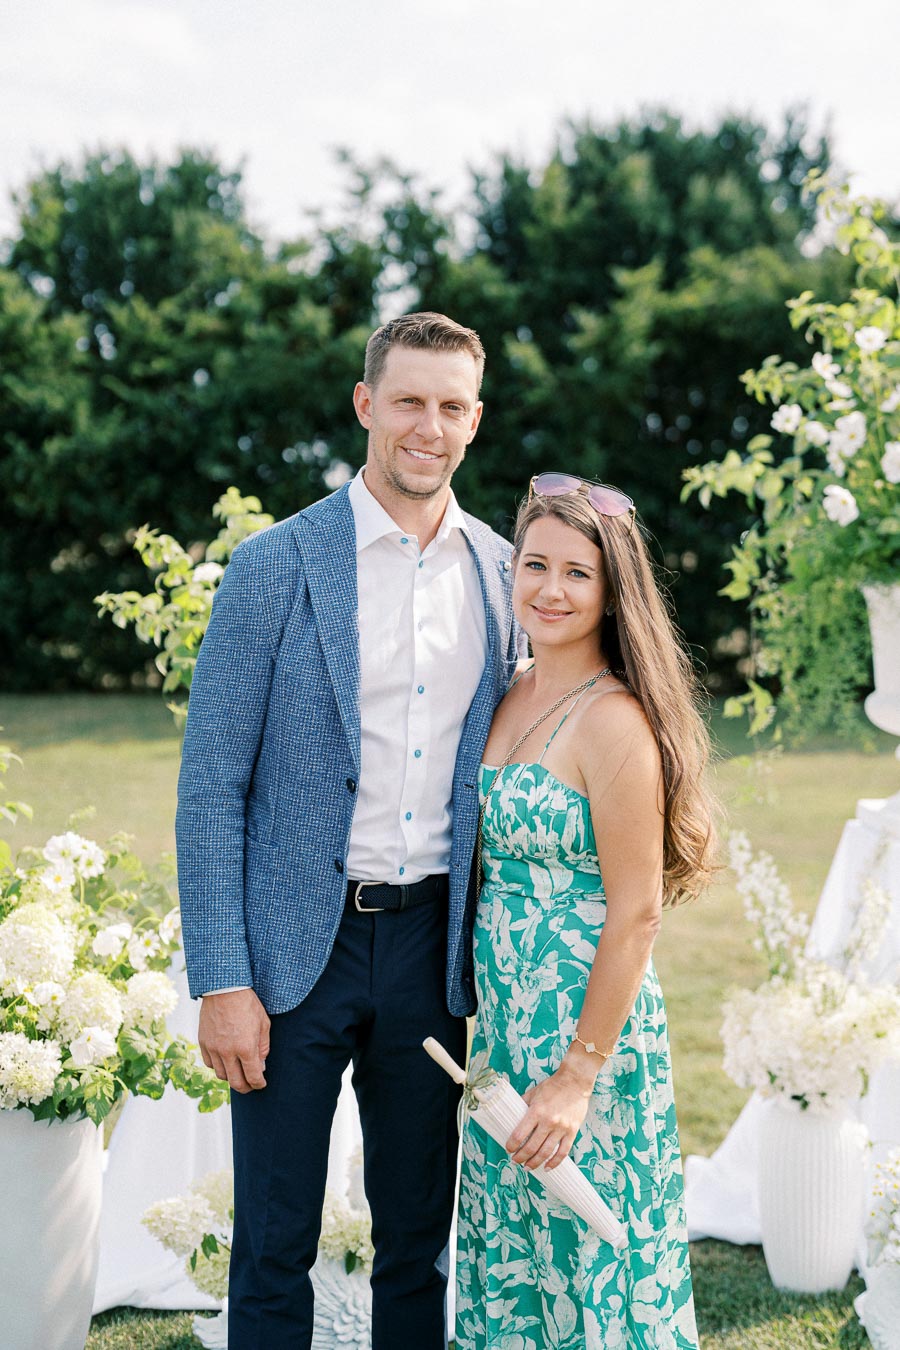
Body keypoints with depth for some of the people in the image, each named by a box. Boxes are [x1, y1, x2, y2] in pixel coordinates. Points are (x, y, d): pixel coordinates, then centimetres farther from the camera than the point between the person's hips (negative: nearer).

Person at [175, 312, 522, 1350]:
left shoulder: (498, 570, 6)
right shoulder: (276, 564, -6)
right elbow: (210, 785, -7)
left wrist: (490, 955, 9)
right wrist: (220, 982, -12)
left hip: (432, 942, 4)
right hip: (296, 944, -3)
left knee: (420, 1238, 15)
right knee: (274, 1248, 6)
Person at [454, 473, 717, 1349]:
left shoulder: (613, 719, -16)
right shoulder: (511, 694, 7)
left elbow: (635, 915, -17)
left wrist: (578, 1076, -18)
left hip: (589, 1027, -8)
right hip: (503, 1023, 8)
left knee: (588, 1274, 6)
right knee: (507, 1262, 18)